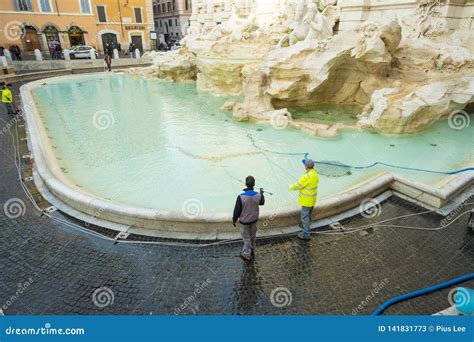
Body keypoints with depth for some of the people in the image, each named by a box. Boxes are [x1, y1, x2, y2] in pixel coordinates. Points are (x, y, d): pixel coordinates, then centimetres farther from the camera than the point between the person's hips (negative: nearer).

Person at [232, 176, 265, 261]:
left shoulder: (241, 197, -32)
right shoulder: (258, 195, -19)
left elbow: (237, 210, -20)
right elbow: (262, 203, 5)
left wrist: (234, 220, -2)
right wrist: (262, 194, 23)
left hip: (244, 221, -4)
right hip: (254, 219, 4)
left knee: (246, 238, 15)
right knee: (253, 235, 24)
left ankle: (247, 255, 31)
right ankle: (252, 250, 46)